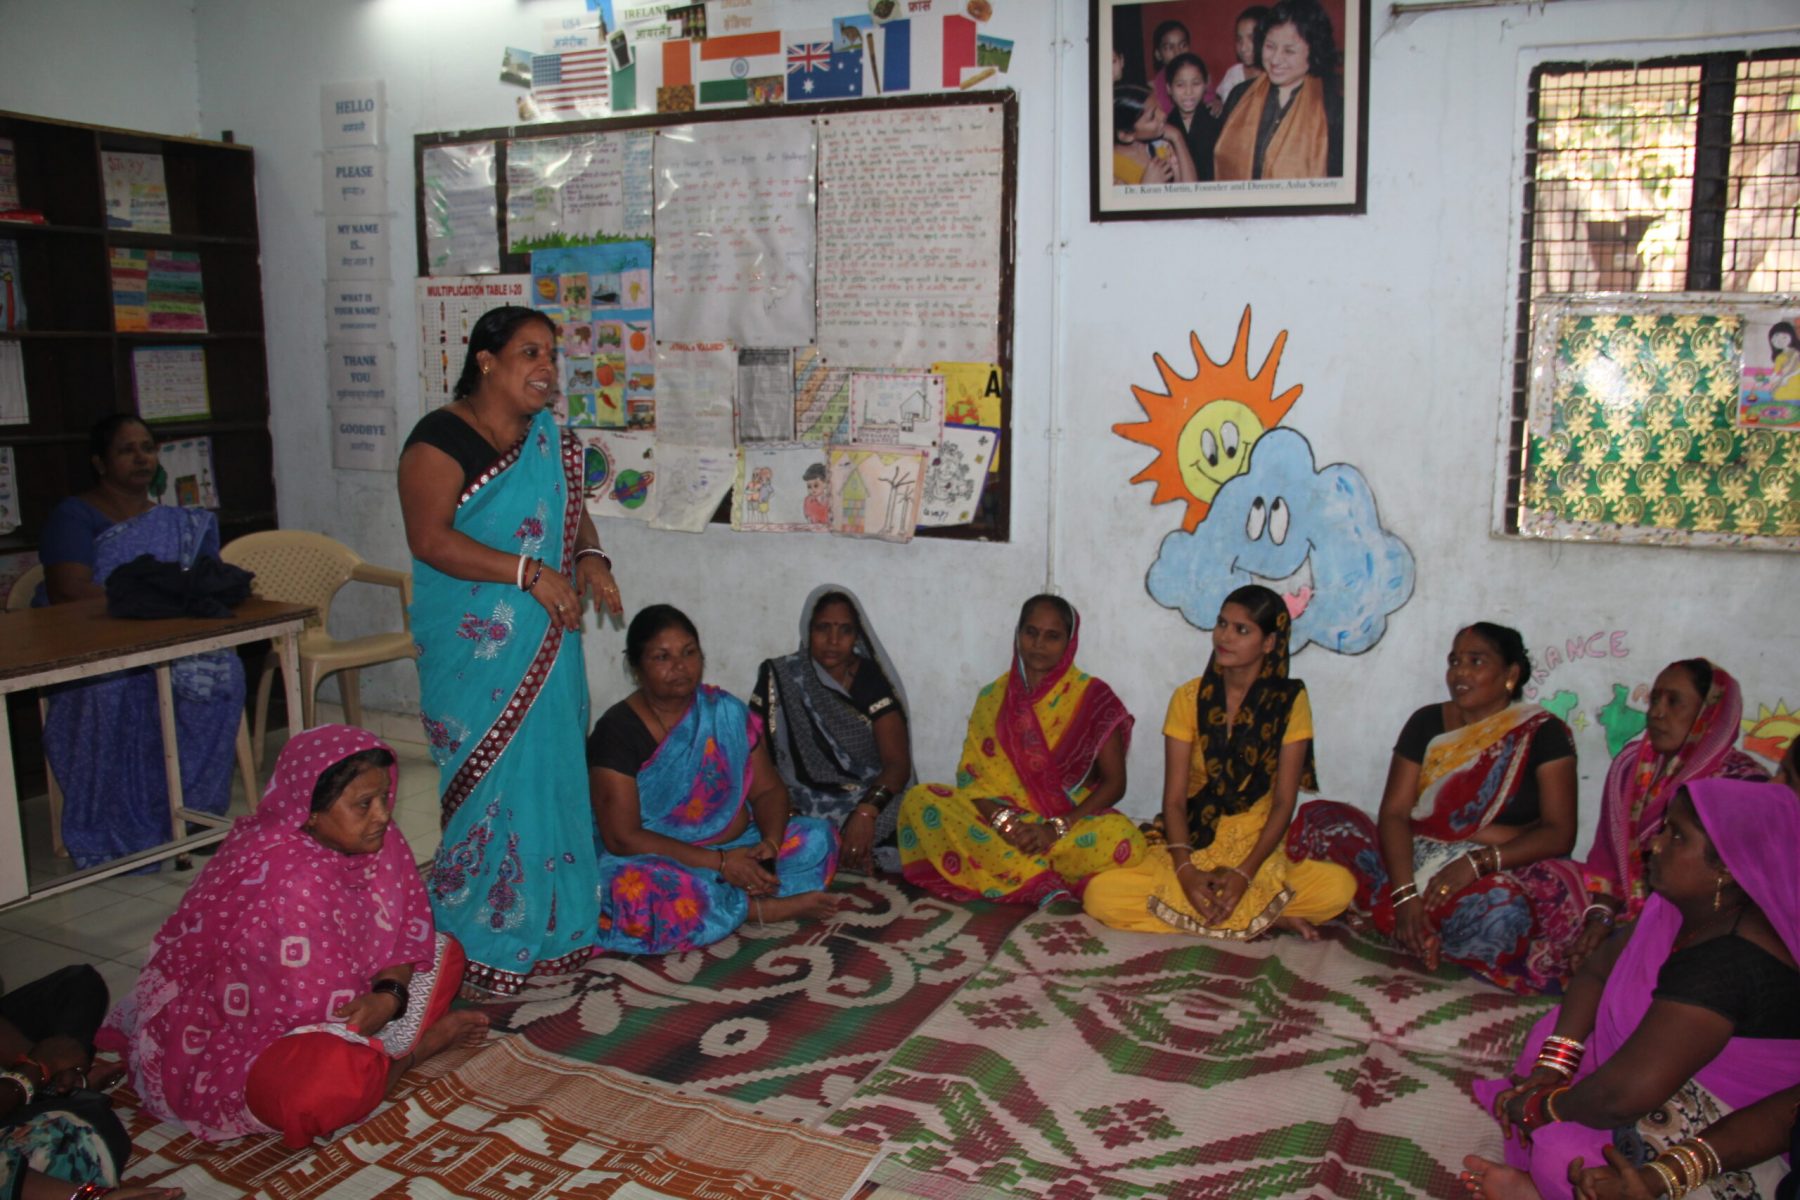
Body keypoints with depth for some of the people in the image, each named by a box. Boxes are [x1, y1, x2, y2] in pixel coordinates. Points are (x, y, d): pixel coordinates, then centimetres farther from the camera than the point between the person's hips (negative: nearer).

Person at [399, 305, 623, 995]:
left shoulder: (550, 437, 11)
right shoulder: (442, 439, -11)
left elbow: (573, 515, 20)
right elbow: (430, 539, -20)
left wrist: (591, 559, -2)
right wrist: (530, 571, -24)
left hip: (547, 644, 7)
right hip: (476, 649, -7)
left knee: (551, 774, 12)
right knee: (489, 782, -3)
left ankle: (548, 923, 27)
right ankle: (480, 940, 13)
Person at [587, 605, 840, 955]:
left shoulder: (727, 712, 3)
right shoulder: (618, 732, -12)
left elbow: (768, 789, 7)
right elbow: (622, 838, -18)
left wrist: (769, 843, -16)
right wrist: (719, 862, -23)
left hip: (736, 852, 5)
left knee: (819, 837, -10)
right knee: (637, 894, -38)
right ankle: (766, 907, -17)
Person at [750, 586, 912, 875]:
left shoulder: (874, 681, 2)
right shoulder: (780, 679, 5)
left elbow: (898, 762, -7)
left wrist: (866, 812, -26)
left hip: (871, 805, 0)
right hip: (802, 810, 0)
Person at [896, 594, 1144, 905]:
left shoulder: (1092, 697, 1)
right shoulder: (993, 697, 8)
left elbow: (1114, 782, -3)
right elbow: (971, 776, 4)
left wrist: (1057, 828, -17)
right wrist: (1002, 820, -17)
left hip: (1073, 823, -2)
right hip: (1002, 824, 3)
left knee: (1122, 837, -36)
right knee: (919, 799, -23)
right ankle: (1044, 882, -24)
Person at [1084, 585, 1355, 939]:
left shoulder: (1290, 701, -3)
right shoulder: (1189, 697, -2)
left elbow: (1284, 801, -7)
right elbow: (1174, 799, -5)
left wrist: (1244, 873, -20)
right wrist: (1185, 870, -22)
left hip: (1261, 849, -1)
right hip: (1192, 847, 2)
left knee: (1339, 887, -30)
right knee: (1101, 894, -26)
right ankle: (1265, 918, -16)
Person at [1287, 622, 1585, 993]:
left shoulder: (1542, 733, -1)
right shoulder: (1427, 722, 7)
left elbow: (1559, 832, -9)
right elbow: (1394, 812, -2)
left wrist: (1479, 860, -25)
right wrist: (1405, 893, -17)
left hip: (1499, 876, -3)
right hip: (1414, 864, 4)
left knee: (1500, 911, -40)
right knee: (1322, 819, -15)